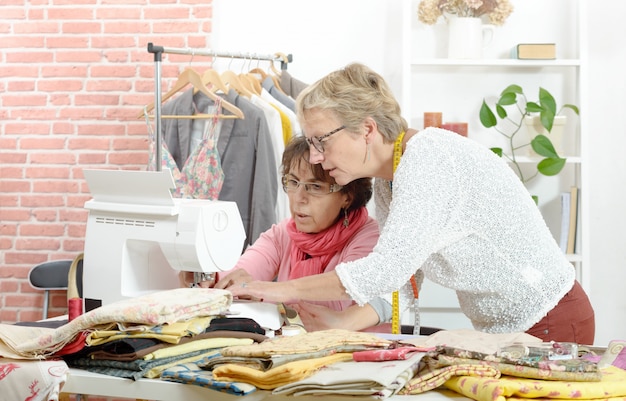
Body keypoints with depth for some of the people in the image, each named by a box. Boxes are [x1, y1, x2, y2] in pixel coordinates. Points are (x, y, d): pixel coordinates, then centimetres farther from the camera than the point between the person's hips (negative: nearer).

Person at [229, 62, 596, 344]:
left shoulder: (427, 156, -22)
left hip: (549, 323, -8)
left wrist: (286, 290, -22)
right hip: (500, 326, 8)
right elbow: (399, 279, 7)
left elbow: (388, 269, -29)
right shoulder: (387, 180, 6)